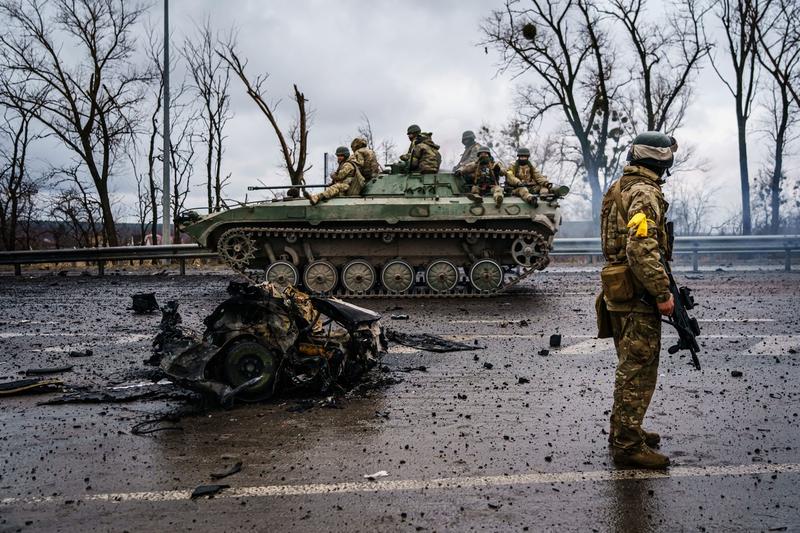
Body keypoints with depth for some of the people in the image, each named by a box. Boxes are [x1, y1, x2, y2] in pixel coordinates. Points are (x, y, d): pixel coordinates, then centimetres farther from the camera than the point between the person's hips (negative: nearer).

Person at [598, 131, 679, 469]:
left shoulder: (619, 189, 15)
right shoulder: (645, 193, -16)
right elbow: (642, 251, -26)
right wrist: (663, 294, -21)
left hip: (619, 293, 10)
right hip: (638, 296, -10)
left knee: (630, 367, 19)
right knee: (639, 371, -3)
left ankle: (623, 432, 29)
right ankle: (628, 445, 2)